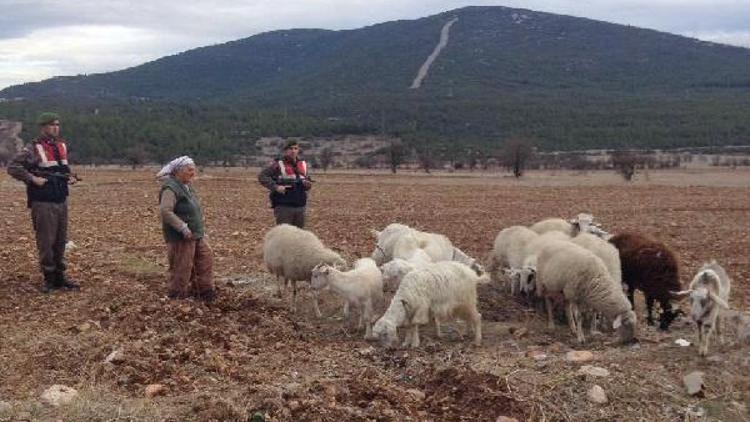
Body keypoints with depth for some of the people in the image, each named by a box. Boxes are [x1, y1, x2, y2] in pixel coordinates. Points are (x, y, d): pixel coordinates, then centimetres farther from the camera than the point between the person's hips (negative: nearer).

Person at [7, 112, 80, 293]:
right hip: (43, 203, -6)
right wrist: (33, 179, -18)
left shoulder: (62, 145, 11)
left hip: (61, 201, 7)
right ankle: (49, 278, 9)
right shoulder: (33, 149, -10)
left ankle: (59, 276, 21)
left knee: (61, 241, 11)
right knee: (46, 242, -2)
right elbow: (12, 167, -13)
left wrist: (69, 176, 8)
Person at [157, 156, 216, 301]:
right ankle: (177, 295, 12)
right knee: (182, 267, -2)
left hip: (197, 235, 10)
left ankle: (205, 290, 25)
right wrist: (183, 228, -28)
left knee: (206, 258, 14)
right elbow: (165, 211, -28)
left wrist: (200, 229, 17)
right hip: (181, 238, -10)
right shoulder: (171, 188, -18)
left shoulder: (187, 187, 13)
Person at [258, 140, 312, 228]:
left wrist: (308, 184, -1)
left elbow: (307, 180, 23)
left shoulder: (303, 164, 13)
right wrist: (275, 187, -20)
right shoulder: (278, 164, -5)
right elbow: (262, 176, -9)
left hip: (300, 207, 6)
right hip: (284, 207, -6)